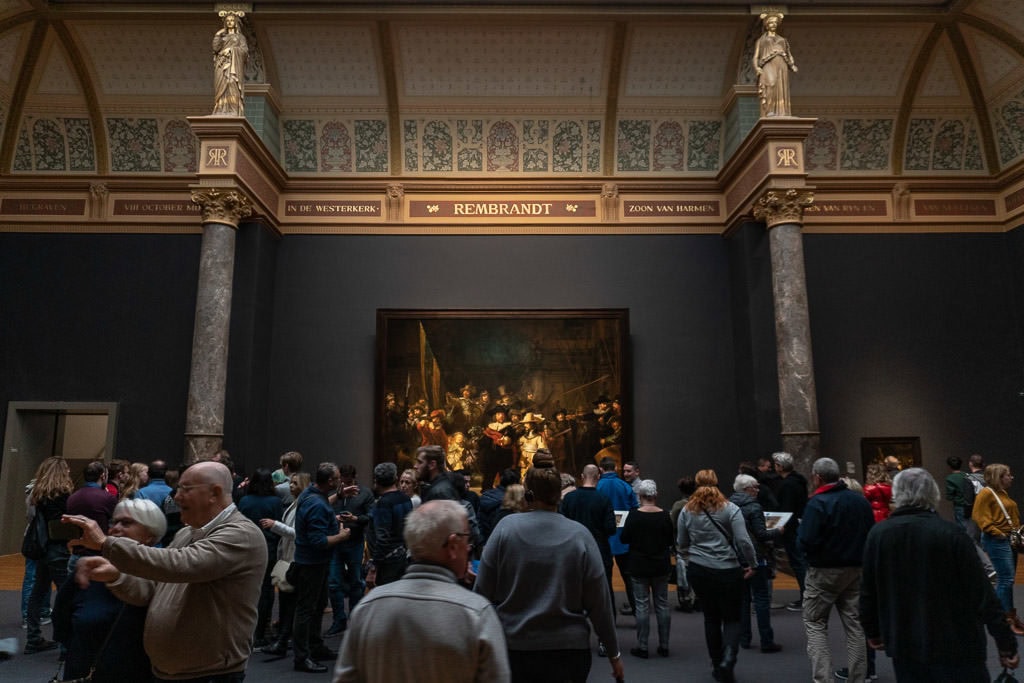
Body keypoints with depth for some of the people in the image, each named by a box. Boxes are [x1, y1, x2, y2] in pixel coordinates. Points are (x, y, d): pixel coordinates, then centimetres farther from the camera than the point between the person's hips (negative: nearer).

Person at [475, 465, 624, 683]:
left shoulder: (506, 528, -10)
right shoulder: (579, 535, -8)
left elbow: (483, 592, -4)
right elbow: (599, 602, -4)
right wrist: (614, 652, 8)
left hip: (512, 647, 0)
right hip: (568, 649, 0)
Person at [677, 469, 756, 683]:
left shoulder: (687, 510, 0)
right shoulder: (730, 509, -7)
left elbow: (681, 543, 7)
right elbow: (744, 541, -13)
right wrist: (752, 564, 1)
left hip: (698, 570, 2)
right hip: (728, 571, -2)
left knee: (711, 616, 17)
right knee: (732, 618, 10)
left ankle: (717, 665, 23)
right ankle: (727, 660, -9)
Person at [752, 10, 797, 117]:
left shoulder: (783, 40, 28)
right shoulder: (761, 40, 20)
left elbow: (789, 55, 22)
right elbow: (756, 57, 10)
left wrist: (793, 66, 3)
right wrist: (757, 68, -11)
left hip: (781, 66, 4)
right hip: (768, 66, -4)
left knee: (782, 90, -10)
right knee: (770, 86, -28)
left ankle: (782, 114, -17)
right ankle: (769, 113, -36)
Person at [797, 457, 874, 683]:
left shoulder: (817, 503, -17)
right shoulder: (861, 500, 2)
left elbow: (806, 543, -23)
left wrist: (799, 532, -3)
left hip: (824, 571, -6)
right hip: (855, 570, 6)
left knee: (815, 624, 6)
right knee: (854, 624, 14)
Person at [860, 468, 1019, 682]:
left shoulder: (878, 534, -4)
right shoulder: (951, 534, -13)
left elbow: (868, 591, 3)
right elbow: (982, 593, -12)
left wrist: (872, 631, 17)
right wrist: (1006, 643, -2)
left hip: (904, 646, 2)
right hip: (955, 645, -2)